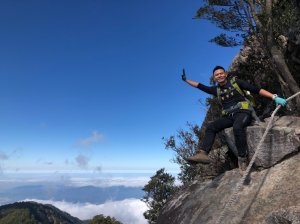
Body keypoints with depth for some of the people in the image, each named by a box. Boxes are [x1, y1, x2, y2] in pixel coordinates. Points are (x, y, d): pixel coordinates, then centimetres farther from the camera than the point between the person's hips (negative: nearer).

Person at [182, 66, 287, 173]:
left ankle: (243, 158, -28)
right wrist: (186, 80, 20)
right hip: (228, 116, 5)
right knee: (210, 127, -16)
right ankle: (203, 154, -27)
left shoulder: (236, 82, 4)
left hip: (243, 112, -4)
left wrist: (274, 97, -11)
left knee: (237, 127, -37)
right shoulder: (216, 89, 15)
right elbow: (200, 86, 20)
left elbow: (256, 90, -2)